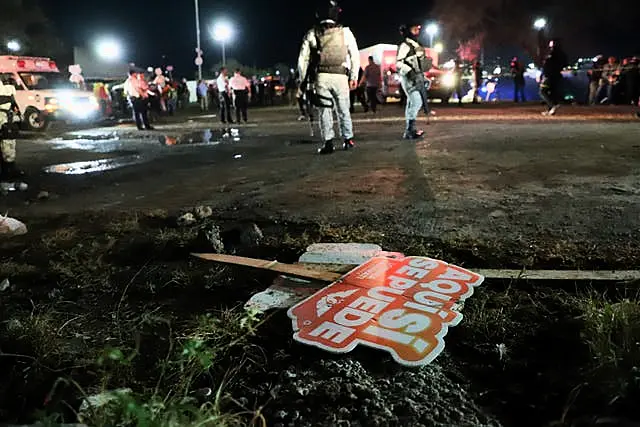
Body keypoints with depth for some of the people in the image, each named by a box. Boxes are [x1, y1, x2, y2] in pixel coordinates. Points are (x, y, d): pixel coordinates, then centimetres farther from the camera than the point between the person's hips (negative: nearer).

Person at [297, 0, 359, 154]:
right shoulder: (345, 32, 3)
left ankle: (328, 143, -1)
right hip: (340, 76, 0)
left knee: (325, 110, 4)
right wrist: (354, 76, 9)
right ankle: (348, 140, 17)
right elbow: (355, 56, 3)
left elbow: (303, 59, 4)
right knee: (343, 109, 12)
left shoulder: (312, 34, 5)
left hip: (321, 76, 0)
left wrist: (303, 79, 11)